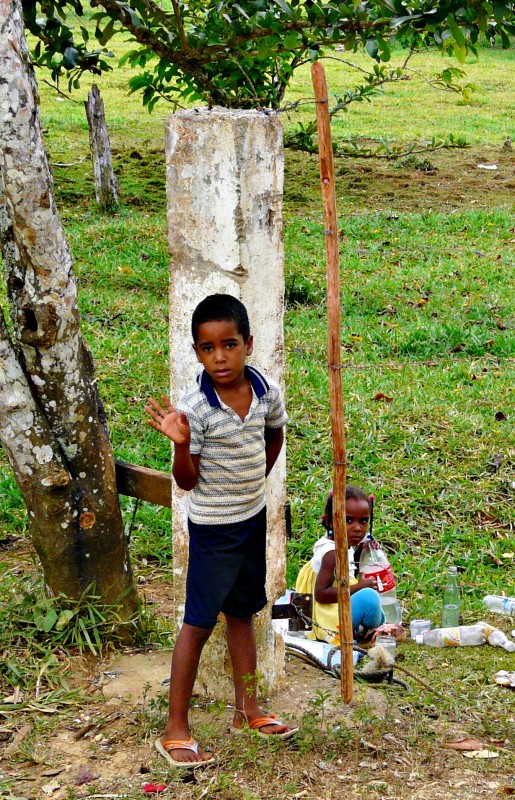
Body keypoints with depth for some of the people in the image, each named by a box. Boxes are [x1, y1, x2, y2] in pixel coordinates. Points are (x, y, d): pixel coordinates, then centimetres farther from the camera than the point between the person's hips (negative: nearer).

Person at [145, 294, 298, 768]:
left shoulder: (267, 391, -7)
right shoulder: (195, 408, -22)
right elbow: (187, 480, -18)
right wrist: (182, 443, -35)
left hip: (254, 518, 5)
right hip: (213, 528, -5)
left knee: (242, 613, 18)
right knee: (200, 622, -2)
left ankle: (248, 710, 31)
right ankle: (175, 730, 6)